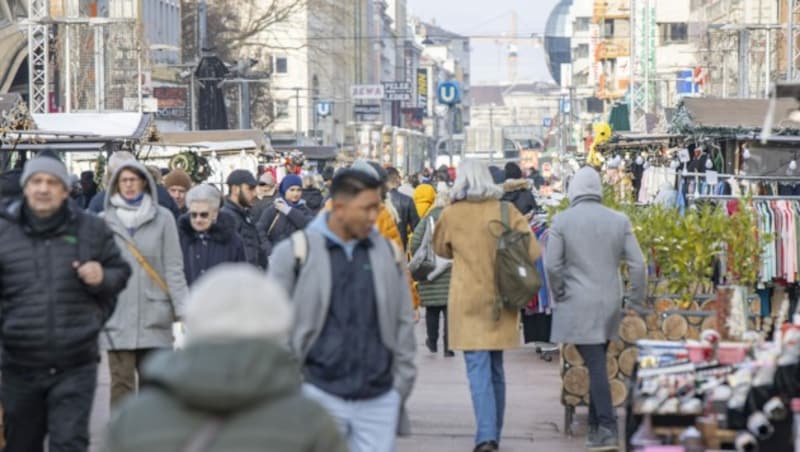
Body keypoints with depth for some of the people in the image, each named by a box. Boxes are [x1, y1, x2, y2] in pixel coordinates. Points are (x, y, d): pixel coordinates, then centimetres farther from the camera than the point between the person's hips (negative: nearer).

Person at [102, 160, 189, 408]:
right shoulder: (105, 220, 6)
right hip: (118, 315, 0)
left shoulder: (162, 218, 4)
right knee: (121, 383, -1)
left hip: (154, 315, 0)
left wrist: (182, 308, -3)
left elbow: (174, 268, 3)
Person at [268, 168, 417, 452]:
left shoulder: (388, 253, 9)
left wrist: (402, 385, 10)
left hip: (378, 399, 3)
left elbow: (403, 322, 15)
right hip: (320, 394, -3)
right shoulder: (295, 252, -1)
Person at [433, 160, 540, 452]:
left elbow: (441, 249, 14)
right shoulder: (507, 212, -1)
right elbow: (533, 252, -4)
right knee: (496, 370, 16)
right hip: (501, 300, 3)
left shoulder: (451, 215, -4)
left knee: (479, 370, -6)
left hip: (468, 302, -3)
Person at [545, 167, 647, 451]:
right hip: (610, 305, 4)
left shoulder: (562, 221, -6)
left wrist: (559, 294, 8)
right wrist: (637, 300, 10)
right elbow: (637, 264, 1)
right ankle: (596, 426, 22)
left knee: (595, 365, -7)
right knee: (597, 365, 15)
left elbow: (552, 265, -8)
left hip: (578, 307, -4)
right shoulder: (619, 221, 3)